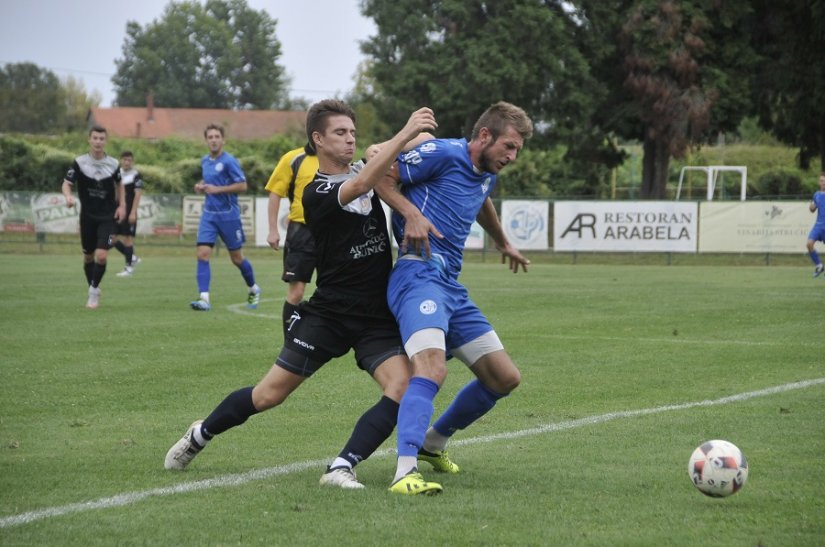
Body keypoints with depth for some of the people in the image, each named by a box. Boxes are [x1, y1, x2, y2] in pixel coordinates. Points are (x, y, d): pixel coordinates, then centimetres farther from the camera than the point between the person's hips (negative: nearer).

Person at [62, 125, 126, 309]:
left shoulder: (113, 164, -3)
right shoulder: (79, 162, -8)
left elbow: (119, 184, 15)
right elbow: (67, 184, -7)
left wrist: (121, 205, 5)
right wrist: (68, 196, -28)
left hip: (108, 217, -1)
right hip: (87, 216, 1)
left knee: (101, 255, -15)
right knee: (88, 256, 11)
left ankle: (94, 290, 2)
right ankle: (93, 290, 30)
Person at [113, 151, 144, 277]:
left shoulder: (136, 175, -6)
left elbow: (137, 194, -10)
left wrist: (133, 212, -16)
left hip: (129, 213, -6)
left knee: (128, 238, -5)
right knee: (113, 238, 2)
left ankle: (129, 267, 2)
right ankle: (132, 257, 19)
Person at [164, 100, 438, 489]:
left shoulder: (364, 168, 8)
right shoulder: (315, 194, -13)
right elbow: (360, 185, -31)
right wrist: (406, 133, -36)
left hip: (377, 317, 4)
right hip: (328, 311, -4)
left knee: (402, 387, -21)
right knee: (269, 395, 2)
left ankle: (341, 468, -19)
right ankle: (200, 435, 28)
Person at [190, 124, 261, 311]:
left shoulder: (229, 161, -11)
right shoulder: (205, 161, 9)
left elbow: (242, 185, -16)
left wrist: (217, 189, -20)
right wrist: (202, 186, 5)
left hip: (228, 215, -5)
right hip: (209, 214, 5)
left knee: (237, 258, 7)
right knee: (202, 254, -11)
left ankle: (254, 290, 31)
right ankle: (204, 298, -16)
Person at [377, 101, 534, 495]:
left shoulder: (487, 175, 19)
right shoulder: (443, 154, -7)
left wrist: (503, 243, 60)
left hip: (452, 285, 9)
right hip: (419, 274, -9)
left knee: (505, 378, 12)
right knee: (432, 367, -32)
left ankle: (434, 444, 31)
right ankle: (406, 471, -41)